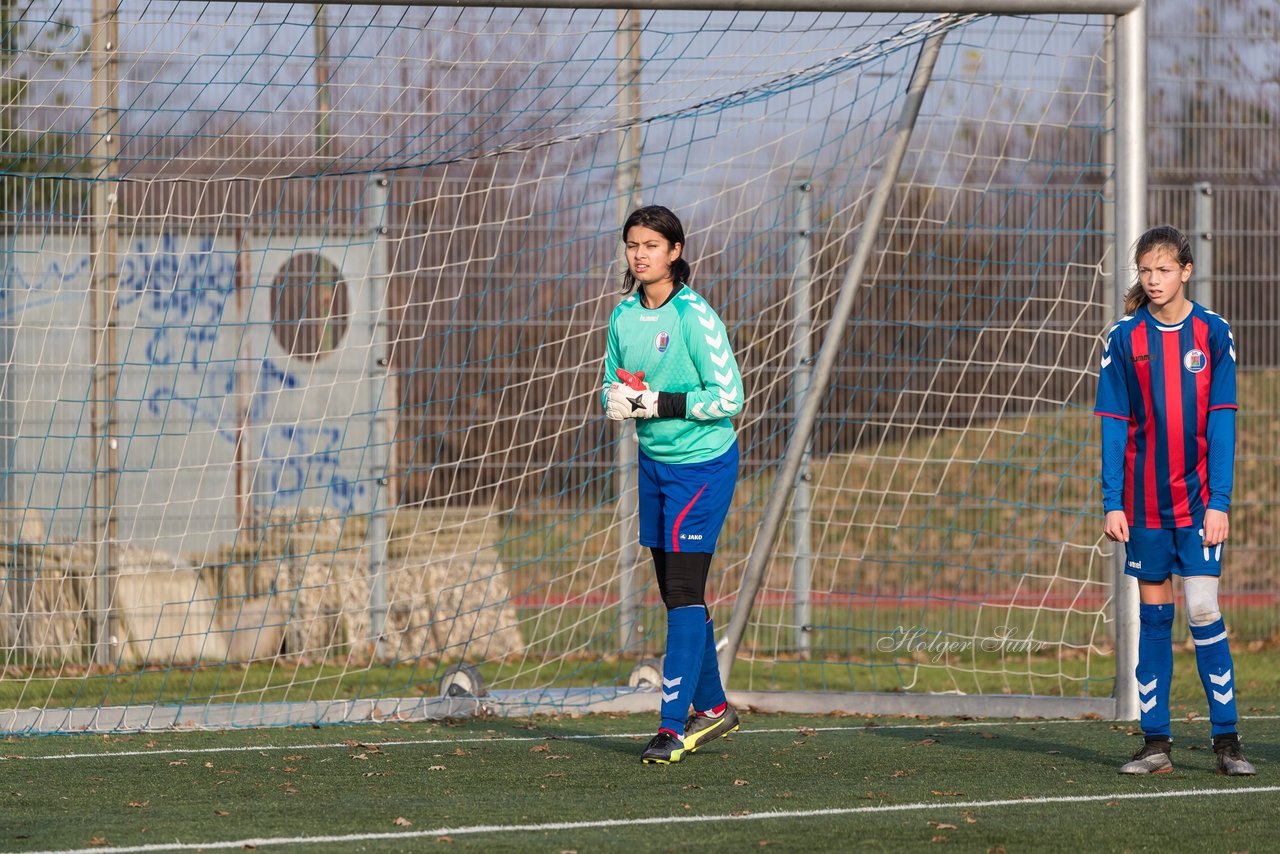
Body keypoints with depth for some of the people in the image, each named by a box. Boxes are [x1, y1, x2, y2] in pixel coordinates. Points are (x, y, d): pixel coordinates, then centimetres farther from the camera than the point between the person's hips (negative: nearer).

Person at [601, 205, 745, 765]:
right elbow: (614, 383, 14)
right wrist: (616, 400, -9)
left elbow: (728, 397, -17)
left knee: (684, 592, -10)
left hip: (702, 464, -7)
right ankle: (712, 707, 25)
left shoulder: (695, 317, -16)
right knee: (675, 592, 11)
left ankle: (674, 725, -11)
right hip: (654, 462, 7)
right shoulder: (624, 316, 4)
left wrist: (660, 403, -23)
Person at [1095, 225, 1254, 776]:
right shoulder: (1124, 338, 1)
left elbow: (1221, 421, -3)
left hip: (1199, 499, -2)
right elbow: (1113, 425, 1)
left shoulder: (1213, 333, -1)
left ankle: (1226, 740, -2)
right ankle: (1155, 743, 8)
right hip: (1144, 500, 2)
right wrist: (1112, 502, -5)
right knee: (1153, 616, 5)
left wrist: (1219, 501, -9)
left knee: (1203, 611, -8)